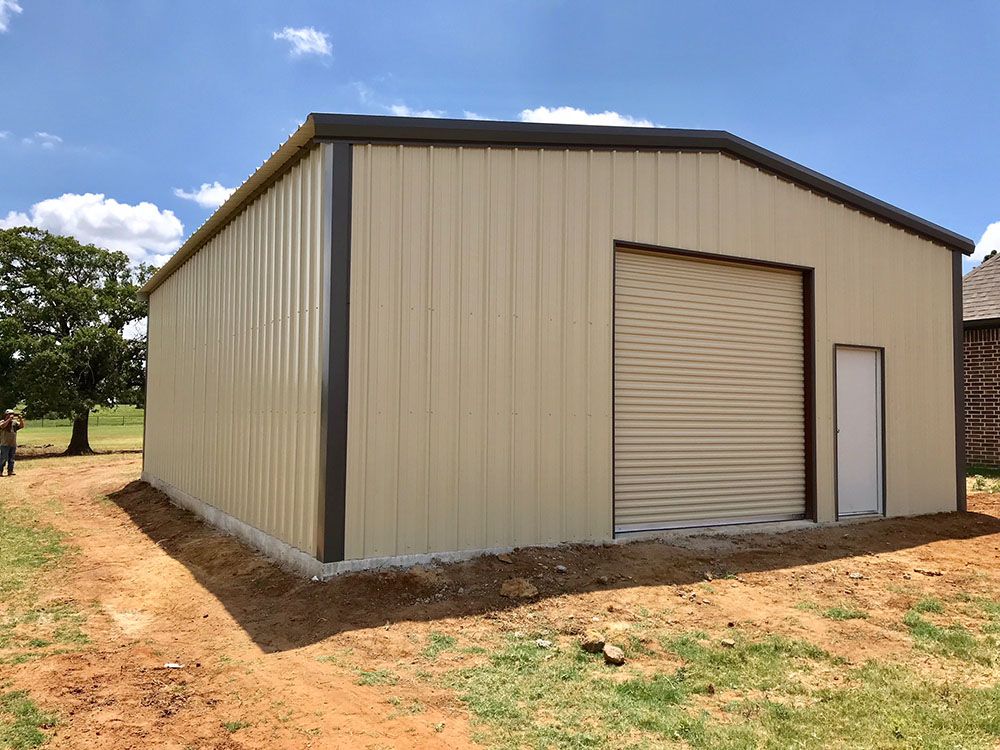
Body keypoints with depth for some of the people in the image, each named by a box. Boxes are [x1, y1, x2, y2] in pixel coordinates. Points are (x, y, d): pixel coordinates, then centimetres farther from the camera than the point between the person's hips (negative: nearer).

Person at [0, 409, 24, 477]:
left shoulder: (14, 422, 12)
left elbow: (22, 425, 2)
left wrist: (20, 419, -13)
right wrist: (9, 419, -23)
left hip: (13, 444, 5)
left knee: (11, 459, 8)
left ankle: (10, 472, 13)